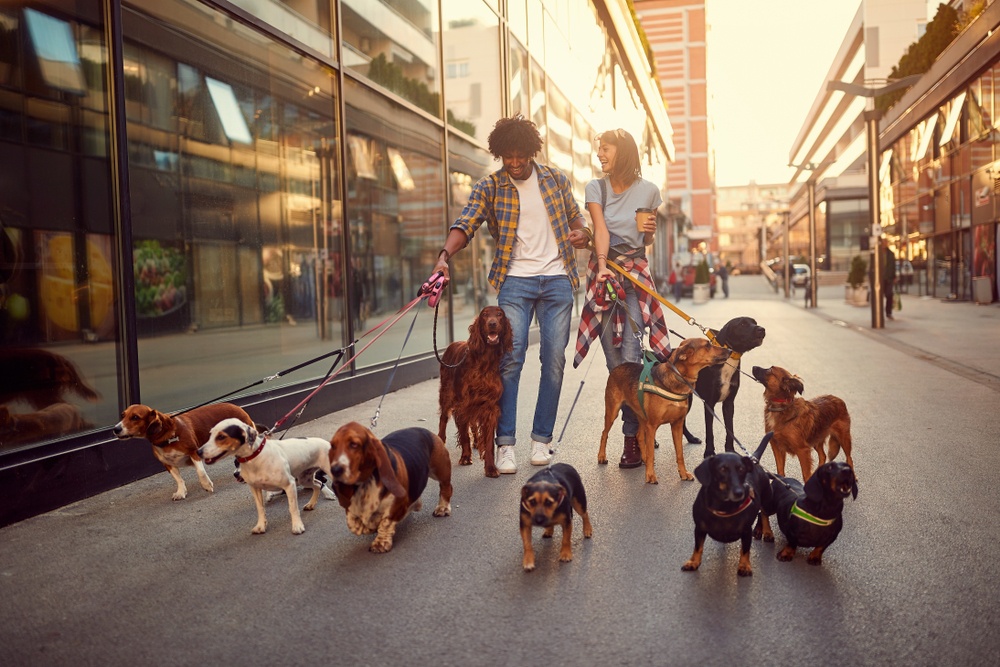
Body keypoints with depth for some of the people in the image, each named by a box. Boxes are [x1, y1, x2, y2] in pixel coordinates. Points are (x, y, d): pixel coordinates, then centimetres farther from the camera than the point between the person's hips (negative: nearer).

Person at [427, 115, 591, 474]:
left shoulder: (556, 179, 9)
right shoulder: (489, 187, 2)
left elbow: (574, 214, 19)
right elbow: (465, 224, -11)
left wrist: (581, 232, -5)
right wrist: (444, 255, -30)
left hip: (557, 280, 2)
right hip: (515, 282, -2)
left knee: (554, 361, 2)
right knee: (510, 360, -9)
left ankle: (541, 438, 14)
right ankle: (505, 443, -3)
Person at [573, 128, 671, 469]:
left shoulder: (648, 190, 6)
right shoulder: (596, 187, 7)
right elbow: (600, 228, -8)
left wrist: (649, 231, -6)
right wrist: (603, 266, -23)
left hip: (636, 271, -2)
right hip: (603, 270, 2)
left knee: (630, 355, -12)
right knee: (613, 358, -1)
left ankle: (633, 437, -7)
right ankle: (640, 426, 11)